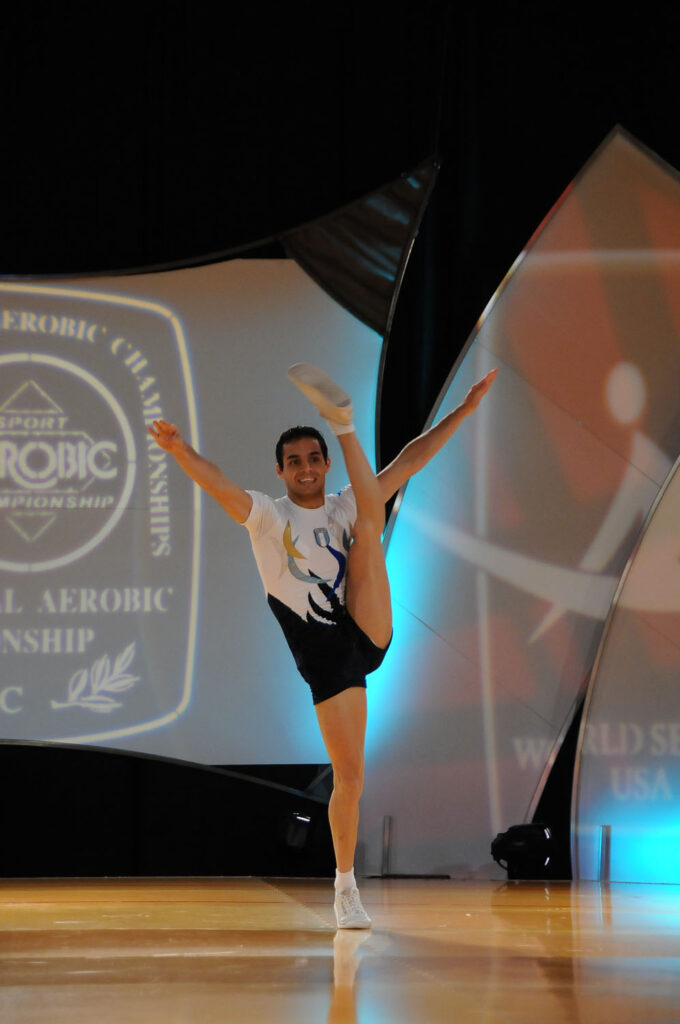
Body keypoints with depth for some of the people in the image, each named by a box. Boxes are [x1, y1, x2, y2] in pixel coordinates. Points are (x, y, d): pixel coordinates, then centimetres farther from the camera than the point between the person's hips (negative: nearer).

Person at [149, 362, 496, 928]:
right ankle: (346, 887, 8)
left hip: (368, 633, 2)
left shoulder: (346, 506, 11)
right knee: (349, 772, -5)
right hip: (324, 655, -2)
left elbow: (407, 463, 10)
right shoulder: (268, 515, 1)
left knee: (369, 526, -8)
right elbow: (218, 483, -18)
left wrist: (462, 412, 4)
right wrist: (179, 449, -38)